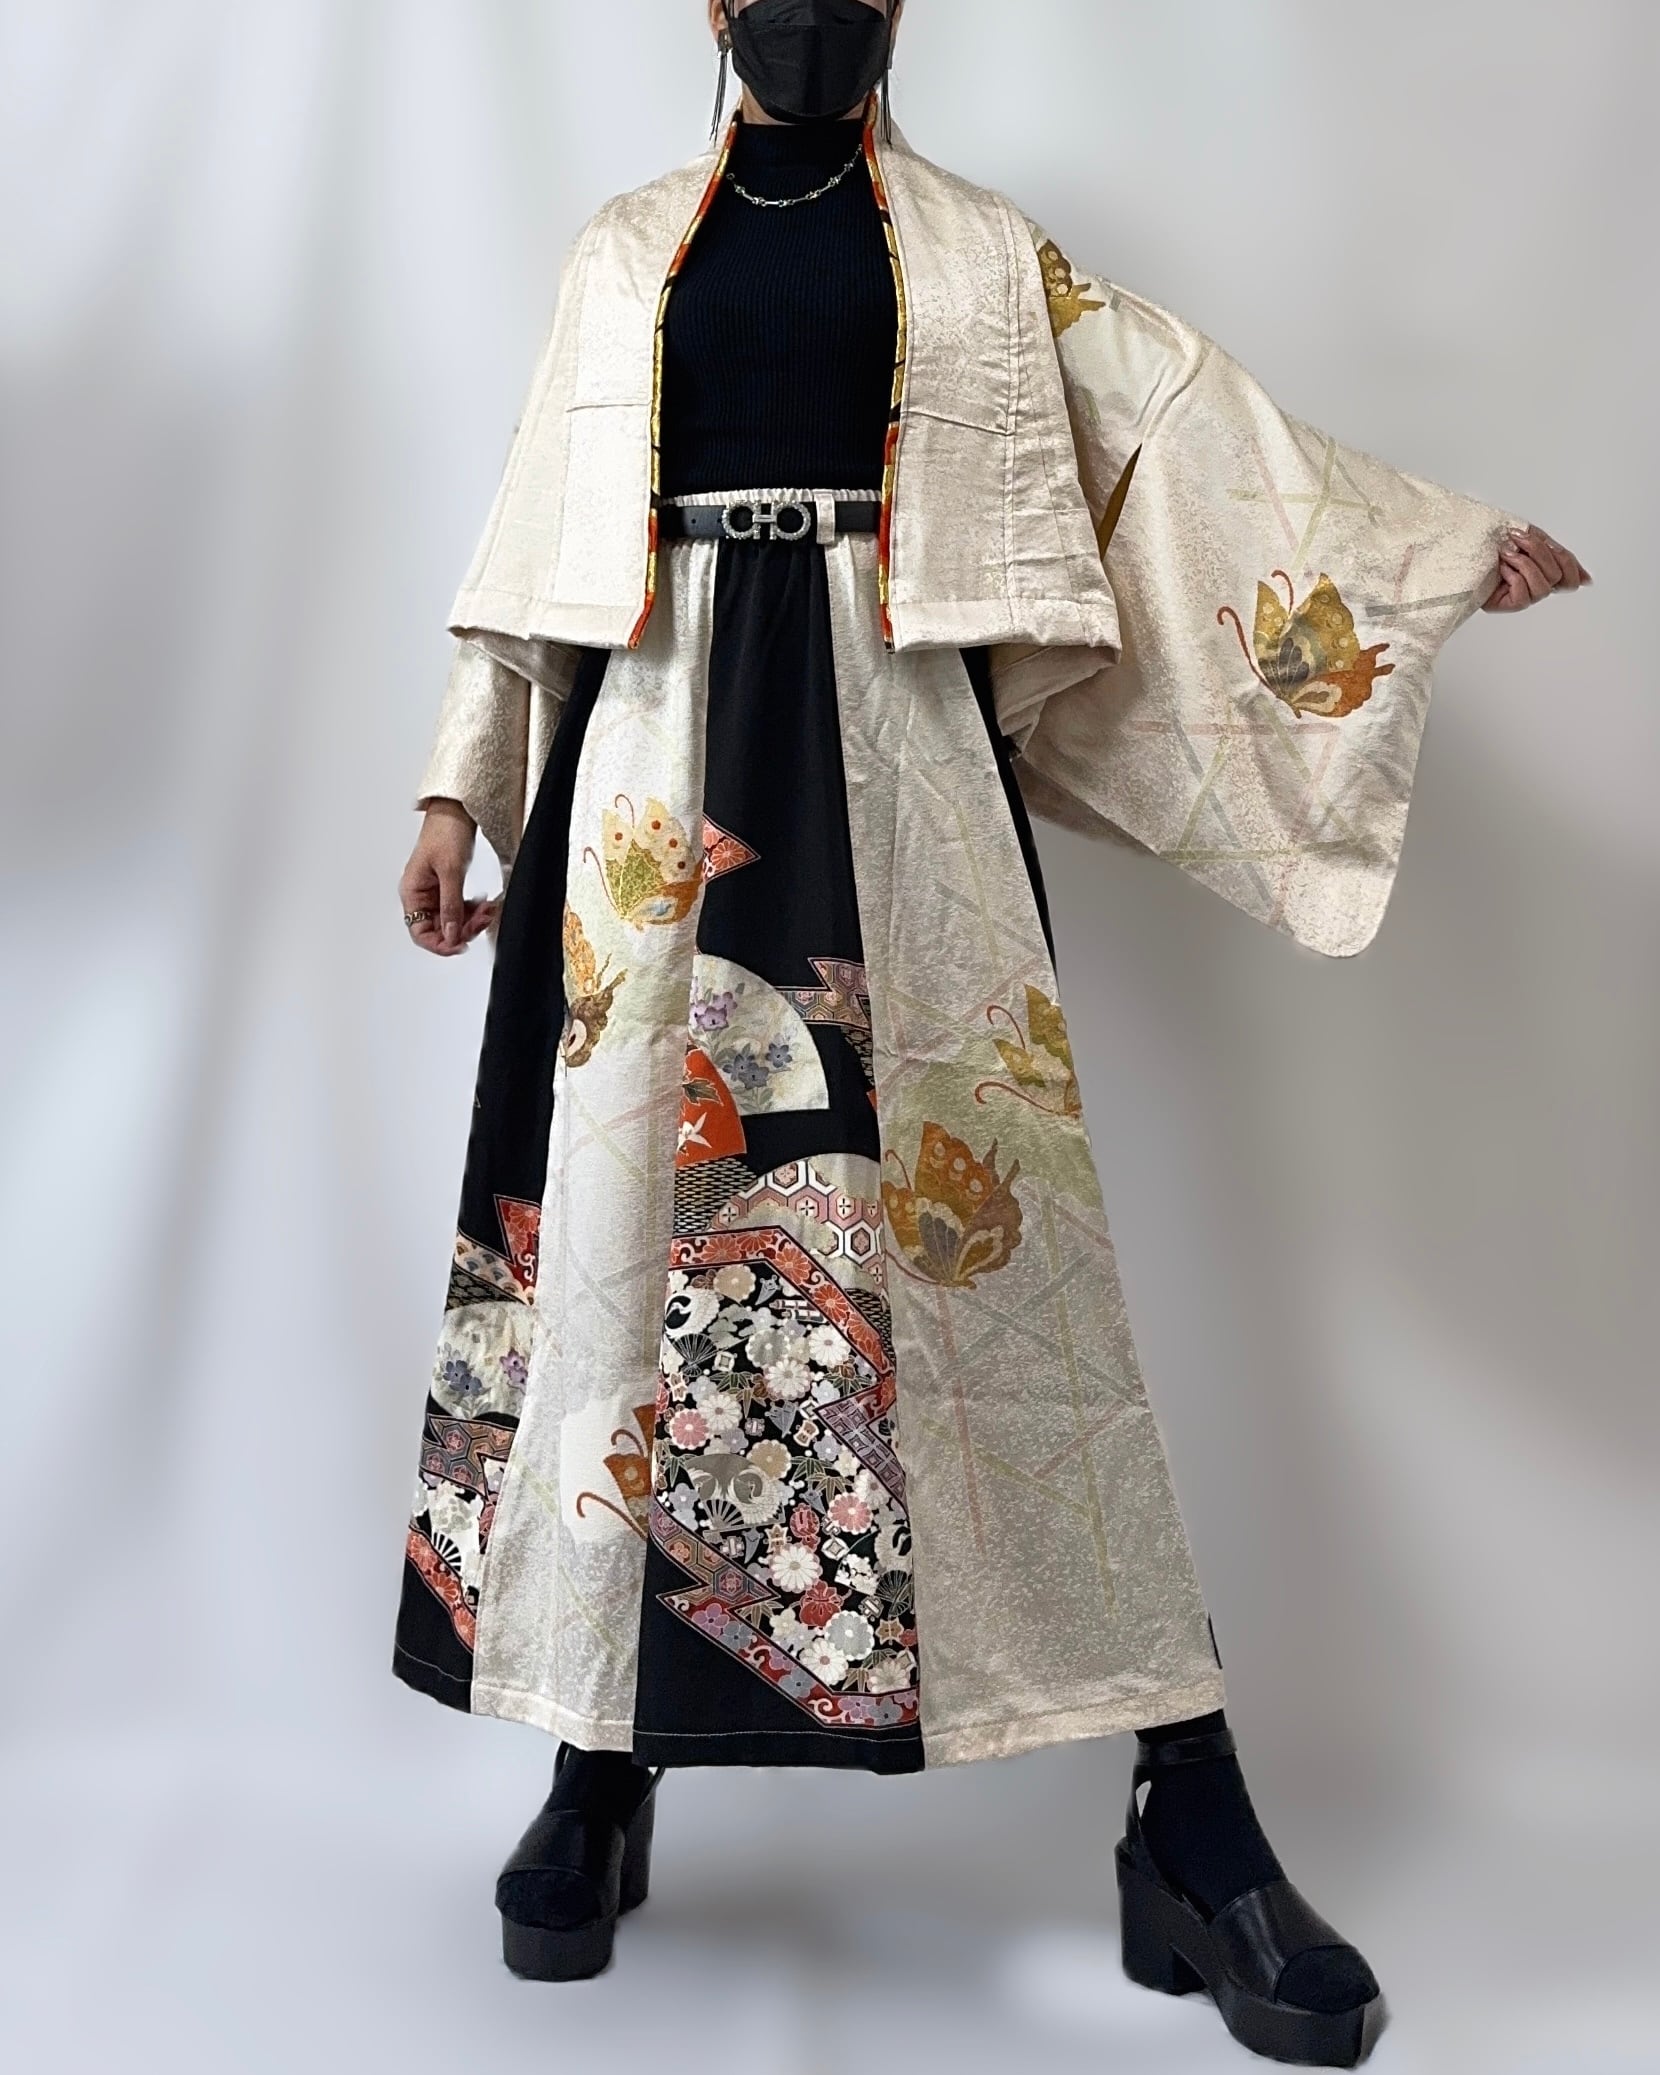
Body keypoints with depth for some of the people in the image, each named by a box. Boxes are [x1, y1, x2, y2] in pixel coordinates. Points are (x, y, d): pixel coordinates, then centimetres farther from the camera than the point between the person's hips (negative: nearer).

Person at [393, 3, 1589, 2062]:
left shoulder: (981, 254, 16)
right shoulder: (623, 253, 19)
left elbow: (1189, 414, 11)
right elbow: (537, 533, 16)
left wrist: (1442, 538, 7)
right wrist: (460, 783, 9)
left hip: (886, 740, -1)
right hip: (659, 736, 2)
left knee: (971, 1197, -9)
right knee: (633, 1188, -4)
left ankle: (1191, 1812, -4)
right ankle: (600, 1760, 8)